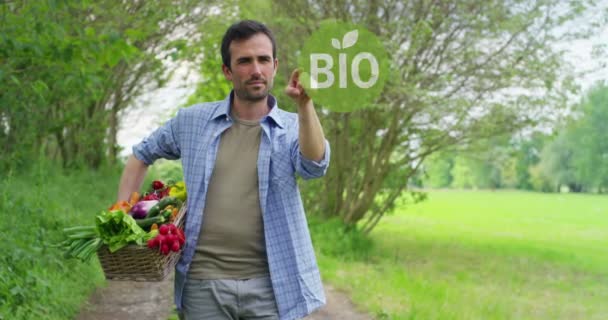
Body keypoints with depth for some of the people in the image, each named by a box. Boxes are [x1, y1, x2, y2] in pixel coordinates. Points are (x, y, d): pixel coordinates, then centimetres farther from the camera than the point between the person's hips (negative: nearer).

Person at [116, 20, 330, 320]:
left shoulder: (293, 128, 2)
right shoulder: (192, 121, 6)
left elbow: (315, 166, -19)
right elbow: (141, 155, 19)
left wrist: (305, 105, -33)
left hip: (268, 284, -1)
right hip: (203, 283, 1)